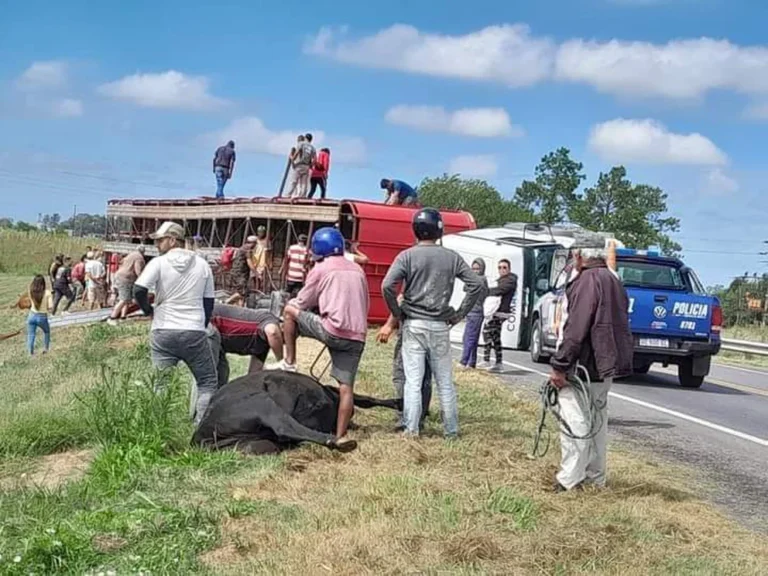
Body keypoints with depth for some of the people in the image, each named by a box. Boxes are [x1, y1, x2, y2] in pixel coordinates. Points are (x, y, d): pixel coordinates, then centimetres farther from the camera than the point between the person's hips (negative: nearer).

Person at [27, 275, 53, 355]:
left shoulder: (31, 292, -7)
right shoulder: (47, 293, -13)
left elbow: (30, 303, 8)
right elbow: (50, 306, -12)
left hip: (32, 316, 1)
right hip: (42, 317, -1)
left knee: (30, 335, 10)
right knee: (47, 332, 26)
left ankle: (30, 353, 7)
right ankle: (46, 348, 28)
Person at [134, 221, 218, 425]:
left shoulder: (158, 263, -2)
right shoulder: (202, 265, 8)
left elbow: (139, 290, -12)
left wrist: (149, 310, 6)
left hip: (163, 332, -1)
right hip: (194, 332, 1)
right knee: (208, 383, 8)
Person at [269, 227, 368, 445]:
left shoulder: (321, 269, 4)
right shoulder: (358, 270, 21)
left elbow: (302, 303, 11)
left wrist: (290, 308, 32)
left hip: (333, 330, -5)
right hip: (357, 337, 6)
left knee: (290, 310, 13)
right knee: (346, 387, 5)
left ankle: (289, 362, 15)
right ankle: (340, 435, -1)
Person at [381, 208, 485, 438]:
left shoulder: (407, 256, -4)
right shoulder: (451, 257, 3)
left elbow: (387, 285, -16)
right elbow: (477, 285, 1)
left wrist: (397, 313, -2)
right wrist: (459, 313, 7)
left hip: (413, 324, -2)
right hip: (441, 326, 2)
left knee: (413, 380, 2)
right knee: (445, 381, 10)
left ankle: (411, 429, 2)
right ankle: (451, 429, 15)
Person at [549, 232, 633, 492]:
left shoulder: (588, 280, -16)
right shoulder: (613, 280, 16)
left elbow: (575, 329, -22)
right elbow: (620, 323, 22)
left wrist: (560, 366, -19)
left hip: (585, 365, -10)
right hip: (606, 365, 10)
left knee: (575, 422, -7)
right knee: (596, 420, 16)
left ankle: (570, 481, -6)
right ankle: (595, 478, 23)